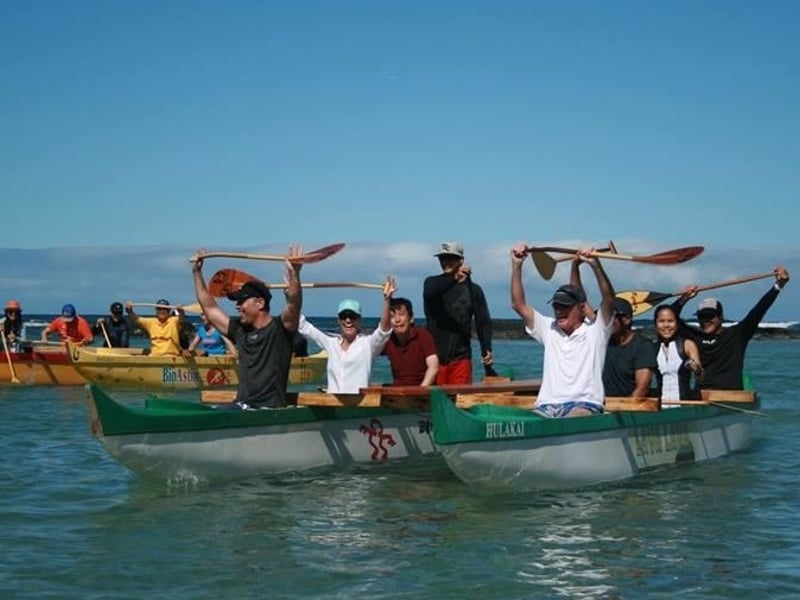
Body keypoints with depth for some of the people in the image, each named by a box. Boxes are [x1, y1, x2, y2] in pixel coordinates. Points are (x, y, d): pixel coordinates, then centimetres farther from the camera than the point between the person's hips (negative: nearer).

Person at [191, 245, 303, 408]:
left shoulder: (280, 328, -3)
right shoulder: (239, 330, 15)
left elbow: (293, 305, -23)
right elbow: (210, 308, 24)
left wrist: (294, 274, -39)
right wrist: (197, 273, 25)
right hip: (240, 407, 7)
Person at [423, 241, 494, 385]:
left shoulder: (473, 290, 8)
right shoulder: (432, 282, 7)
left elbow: (483, 323, 4)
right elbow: (430, 292, -18)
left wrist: (486, 350, -11)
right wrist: (454, 278, -33)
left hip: (460, 358, 0)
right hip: (434, 357, 0)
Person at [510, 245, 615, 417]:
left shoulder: (595, 329, 9)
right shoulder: (548, 328, 22)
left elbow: (609, 300, -8)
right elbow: (518, 305, 16)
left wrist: (595, 265, -22)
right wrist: (516, 265, 6)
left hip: (584, 405, -4)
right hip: (546, 407, 4)